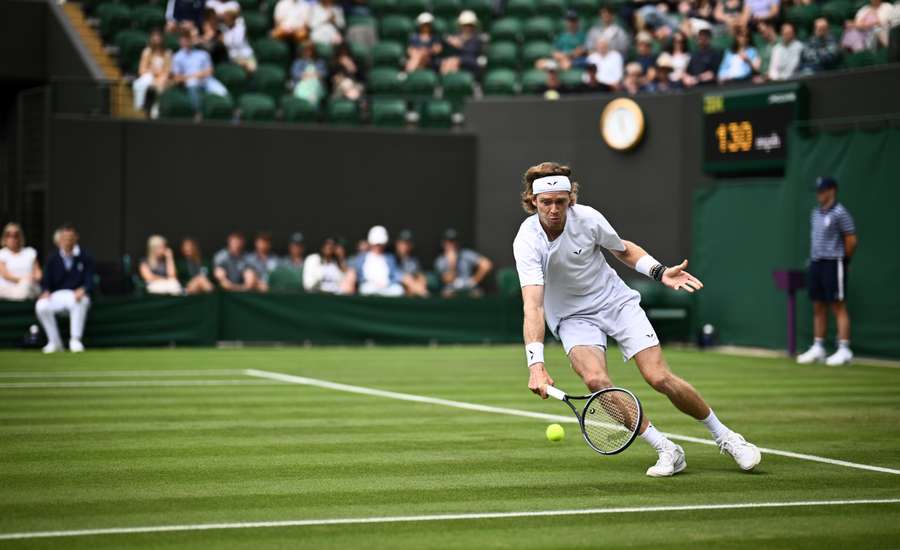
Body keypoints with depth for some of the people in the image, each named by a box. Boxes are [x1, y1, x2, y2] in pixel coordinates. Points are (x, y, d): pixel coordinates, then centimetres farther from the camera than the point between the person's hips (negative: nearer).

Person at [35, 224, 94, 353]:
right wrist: (46, 292, -16)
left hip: (77, 295, -3)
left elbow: (89, 281, -5)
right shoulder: (53, 259, 9)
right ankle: (54, 342, -12)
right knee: (41, 306, -28)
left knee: (81, 302, -39)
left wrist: (82, 290, -27)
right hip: (56, 296, 3)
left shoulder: (85, 257, 1)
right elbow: (46, 281, 7)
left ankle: (75, 340, -26)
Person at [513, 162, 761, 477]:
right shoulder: (527, 241, -23)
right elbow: (533, 306, -33)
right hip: (573, 317, -1)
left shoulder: (587, 218, -16)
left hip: (617, 301, 1)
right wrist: (536, 365, -44)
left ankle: (725, 438, 9)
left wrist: (660, 272, -9)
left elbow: (624, 250, 7)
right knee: (596, 380, -28)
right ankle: (667, 451, -15)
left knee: (659, 377, -12)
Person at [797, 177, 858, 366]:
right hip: (816, 263, 8)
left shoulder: (840, 213, -10)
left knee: (838, 306, -7)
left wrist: (842, 259, -2)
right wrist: (814, 258, 12)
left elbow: (852, 241, -10)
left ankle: (844, 350, -6)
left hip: (833, 264, -8)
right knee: (818, 307, 10)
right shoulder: (816, 213, 14)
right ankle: (817, 348, 16)